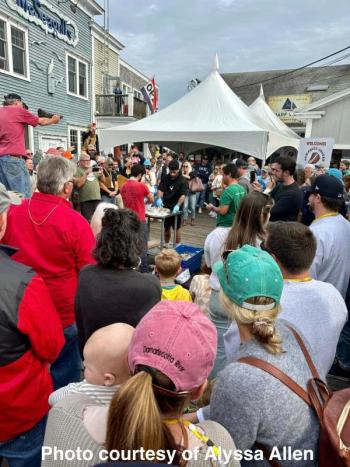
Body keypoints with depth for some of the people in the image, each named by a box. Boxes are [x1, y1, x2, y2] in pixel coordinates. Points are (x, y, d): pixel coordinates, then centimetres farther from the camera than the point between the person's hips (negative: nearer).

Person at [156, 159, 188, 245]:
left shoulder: (183, 181, -13)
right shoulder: (165, 178, 0)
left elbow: (183, 195, -24)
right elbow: (160, 189, -1)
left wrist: (178, 205, -39)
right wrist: (159, 199, -21)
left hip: (176, 208, -4)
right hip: (166, 206, 4)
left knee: (177, 228, 6)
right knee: (166, 227, 15)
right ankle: (166, 244, 30)